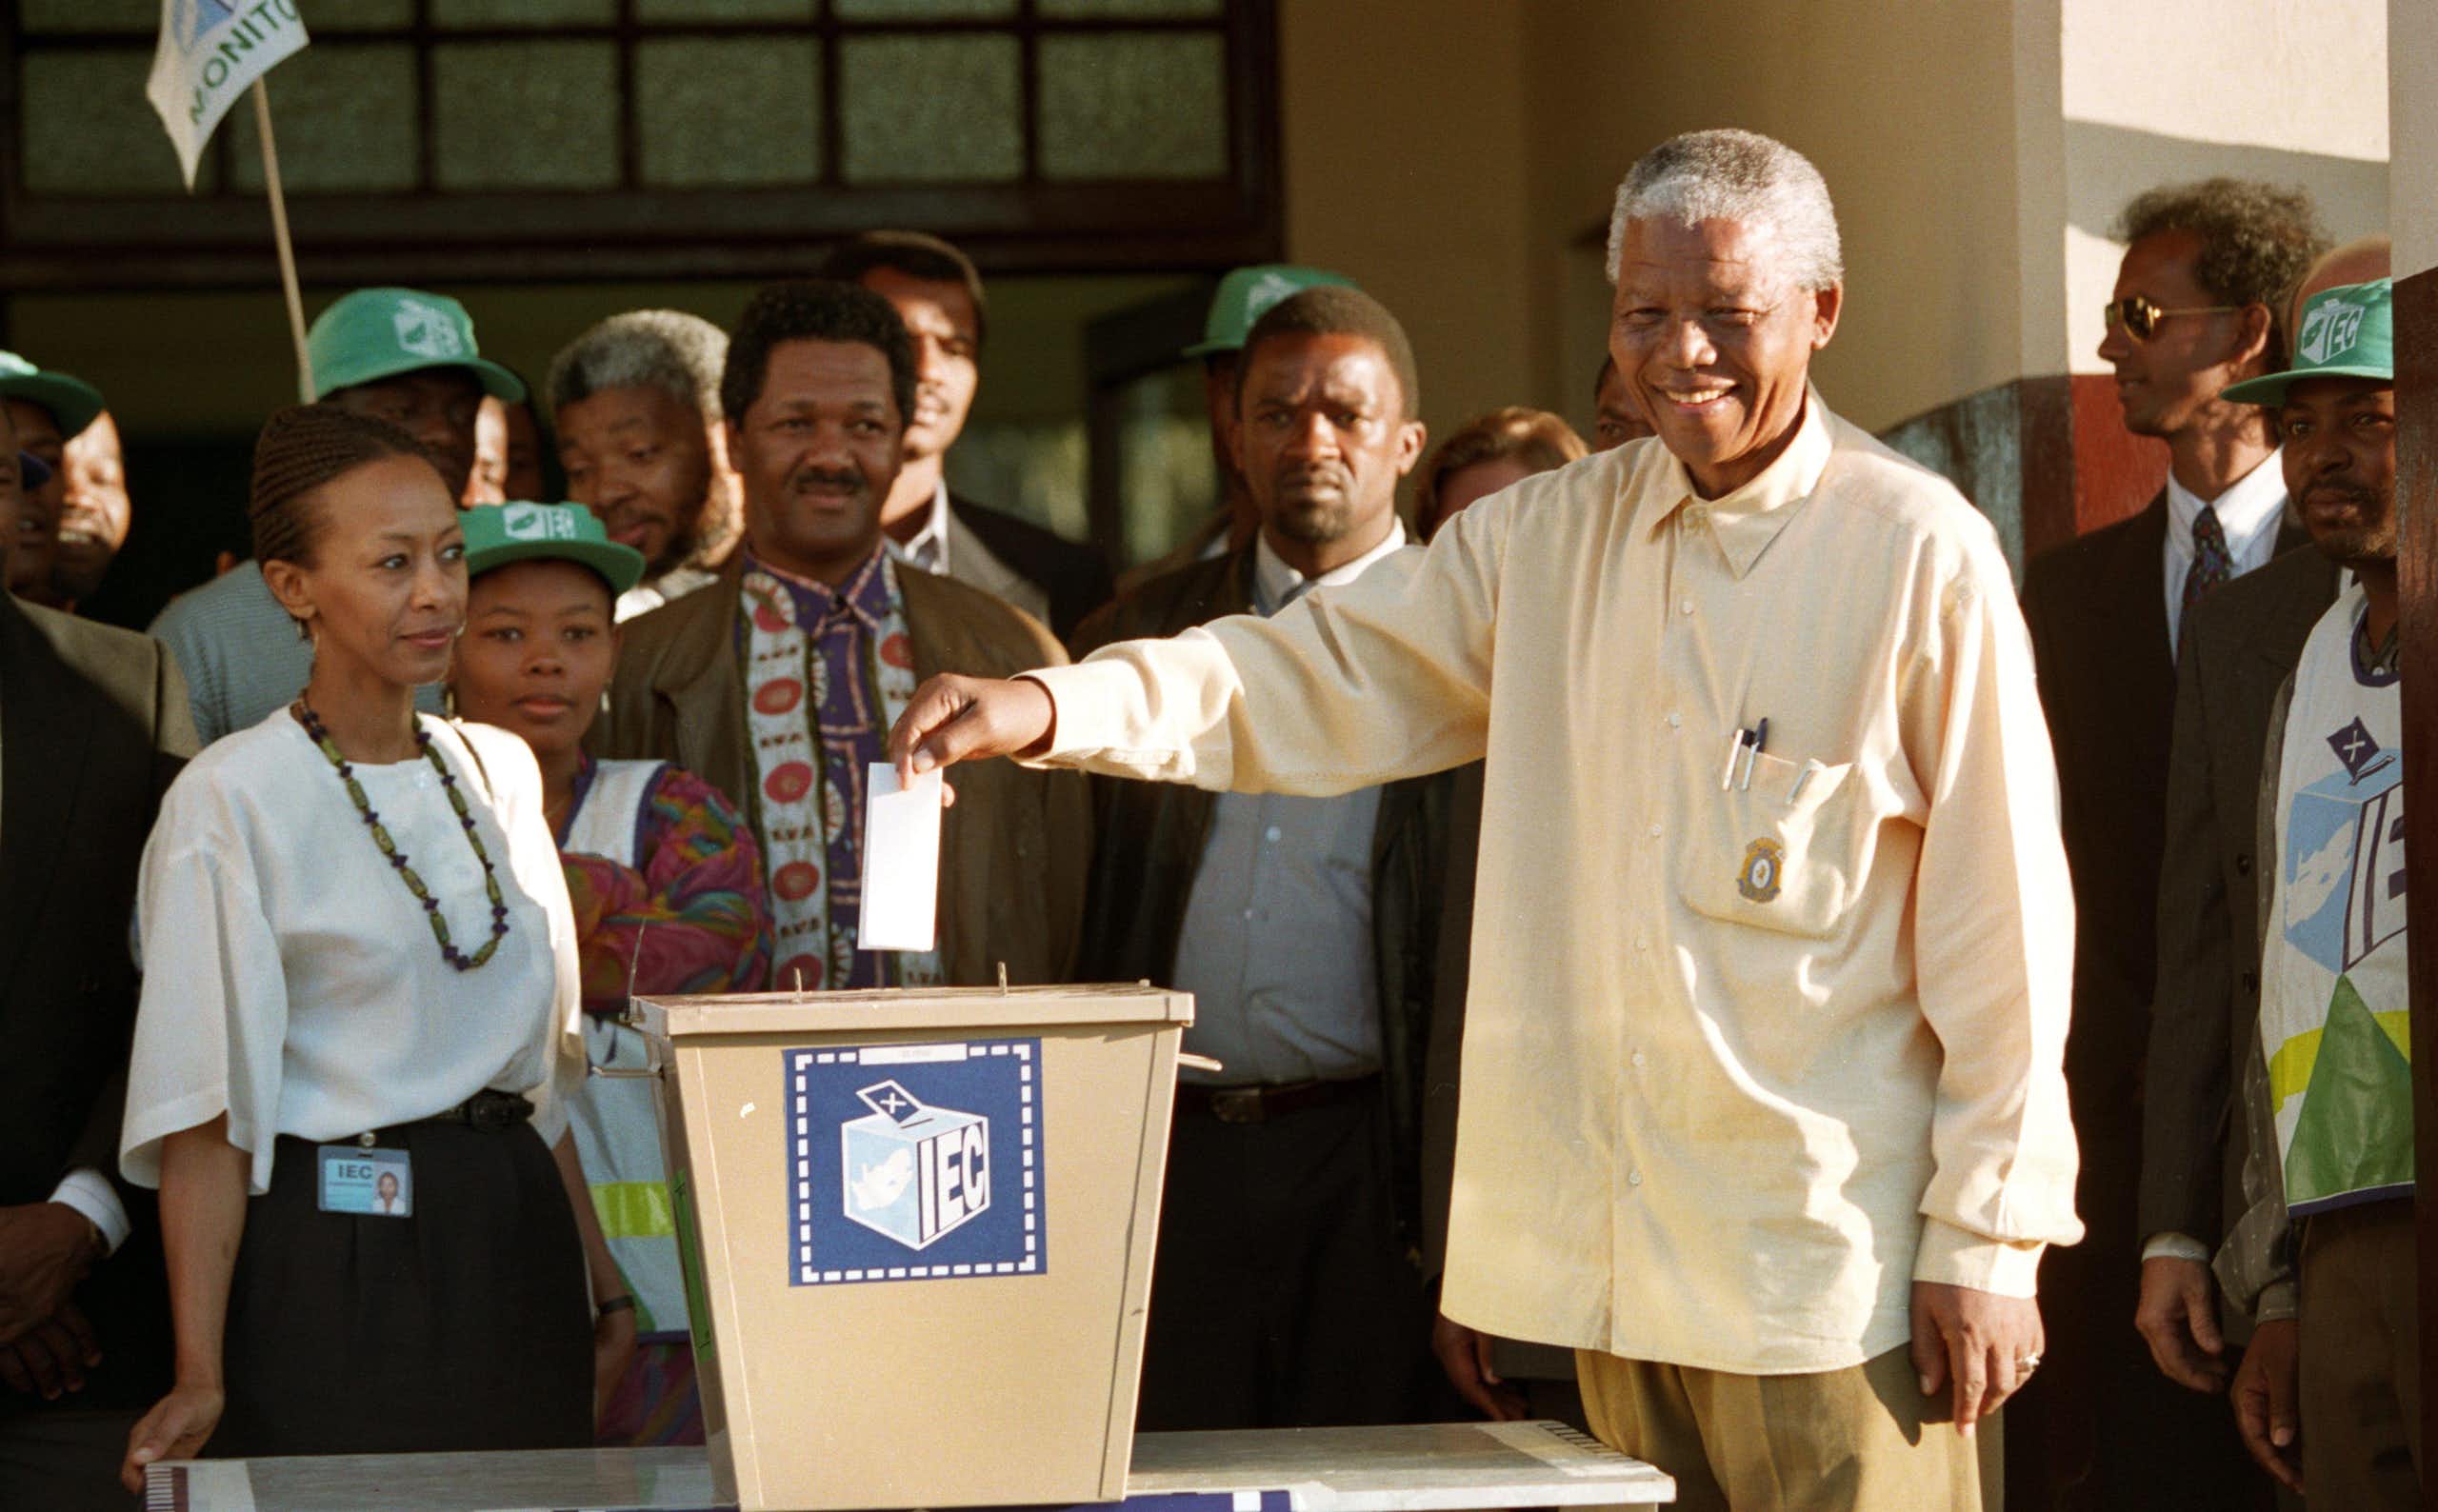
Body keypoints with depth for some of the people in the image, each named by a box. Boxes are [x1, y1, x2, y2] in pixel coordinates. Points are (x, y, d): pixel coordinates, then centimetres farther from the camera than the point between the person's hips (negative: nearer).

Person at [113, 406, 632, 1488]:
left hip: (516, 1245, 6)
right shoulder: (231, 800, -8)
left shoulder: (500, 773, 11)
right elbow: (207, 1119, -10)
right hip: (337, 1265, -5)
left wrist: (602, 1285, 14)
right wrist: (200, 1380, -15)